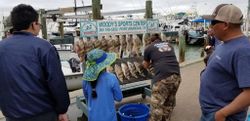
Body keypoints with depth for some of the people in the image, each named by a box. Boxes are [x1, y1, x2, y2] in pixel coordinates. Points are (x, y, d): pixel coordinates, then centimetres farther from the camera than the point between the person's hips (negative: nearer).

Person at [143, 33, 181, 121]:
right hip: (176, 76, 6)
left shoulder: (149, 48, 11)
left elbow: (146, 66, 25)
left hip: (162, 77, -6)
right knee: (169, 102, 21)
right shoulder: (168, 45, 23)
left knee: (157, 105, 3)